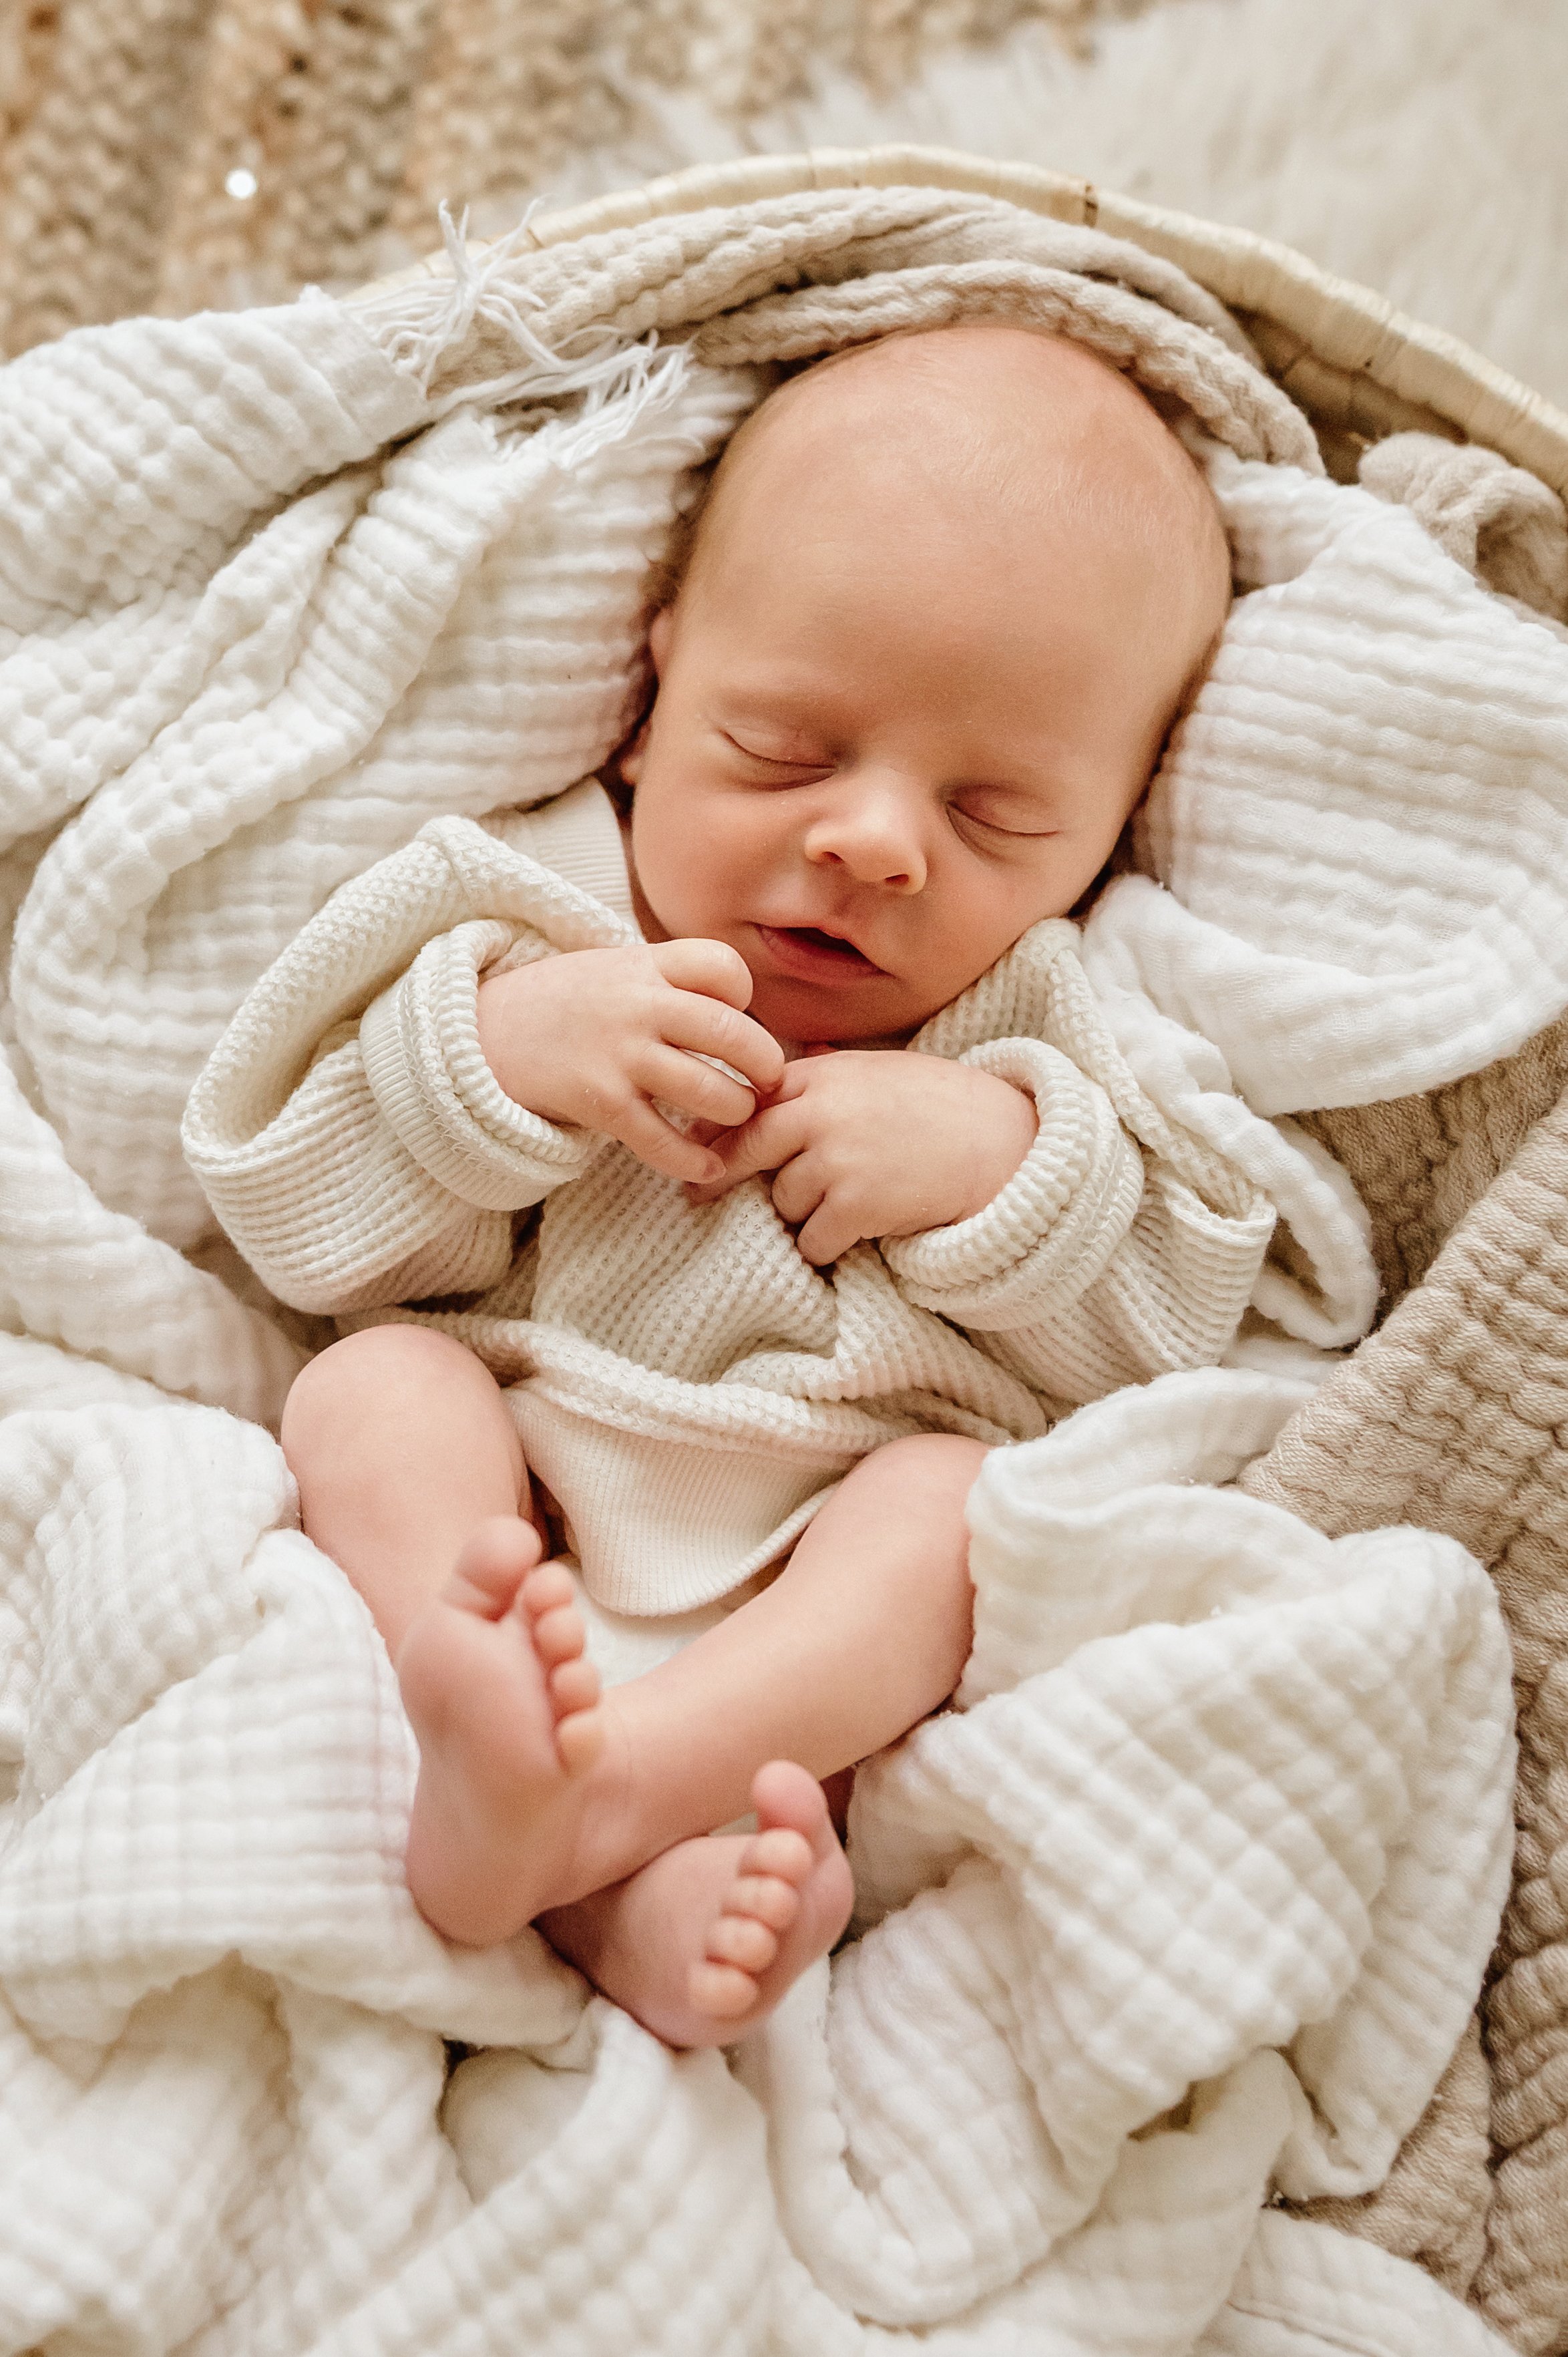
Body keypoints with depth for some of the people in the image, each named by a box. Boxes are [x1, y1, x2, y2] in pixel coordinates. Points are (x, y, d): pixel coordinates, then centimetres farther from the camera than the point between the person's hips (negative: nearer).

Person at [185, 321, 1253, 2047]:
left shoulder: (1057, 1032, 5)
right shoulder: (527, 915, 3)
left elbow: (1178, 1328, 1)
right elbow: (304, 1227, -1)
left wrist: (1003, 1162, -17)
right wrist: (502, 1052, -20)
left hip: (835, 1578, 0)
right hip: (504, 1512, 1)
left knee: (963, 1492, -27)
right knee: (371, 1385, -23)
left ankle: (573, 1803, -46)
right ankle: (617, 1892, -43)